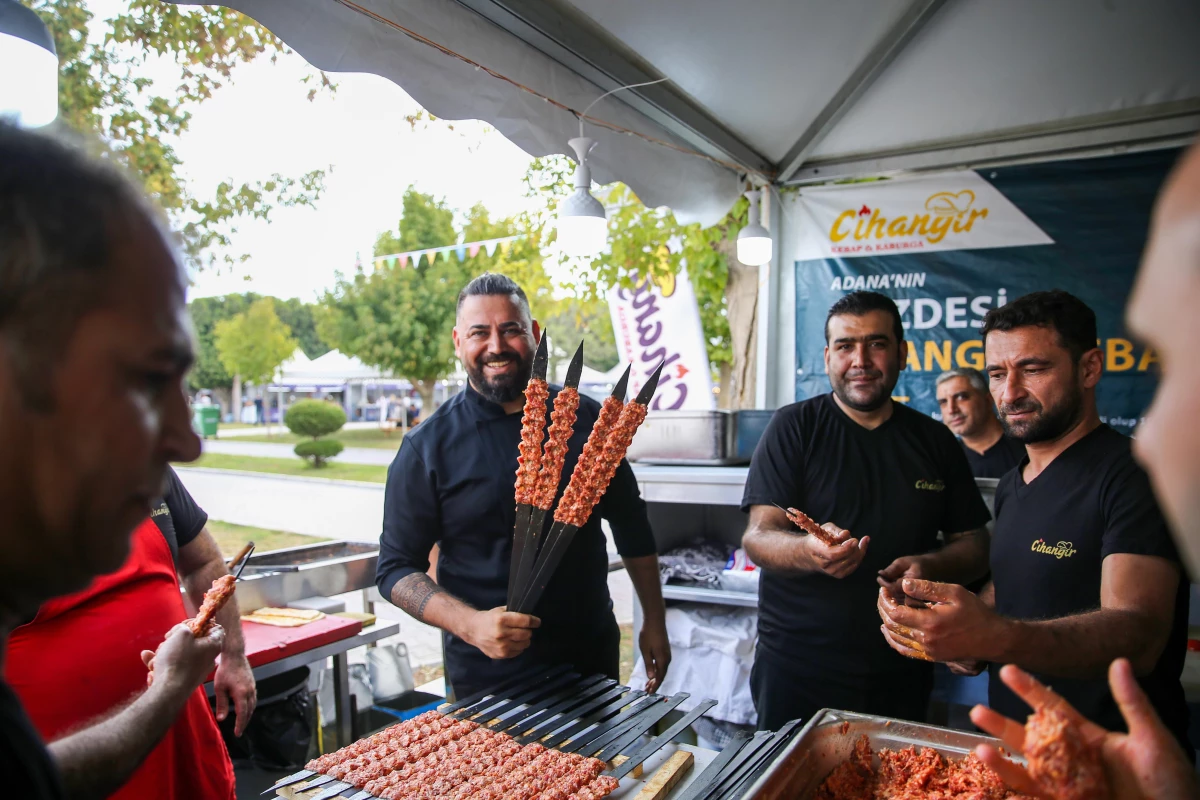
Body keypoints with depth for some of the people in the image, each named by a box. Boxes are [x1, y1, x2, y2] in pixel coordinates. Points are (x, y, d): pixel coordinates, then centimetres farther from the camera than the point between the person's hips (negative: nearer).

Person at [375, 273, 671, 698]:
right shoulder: (427, 447, -10)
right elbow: (396, 567, -7)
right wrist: (470, 624, -22)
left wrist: (654, 620, 7)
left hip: (592, 656, 3)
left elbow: (631, 526, 7)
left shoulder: (585, 418, -2)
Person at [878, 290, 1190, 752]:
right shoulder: (1011, 488, 11)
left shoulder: (1133, 475, -14)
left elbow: (1138, 636, -26)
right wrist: (965, 642, -2)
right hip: (1011, 742, 5)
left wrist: (995, 637, -43)